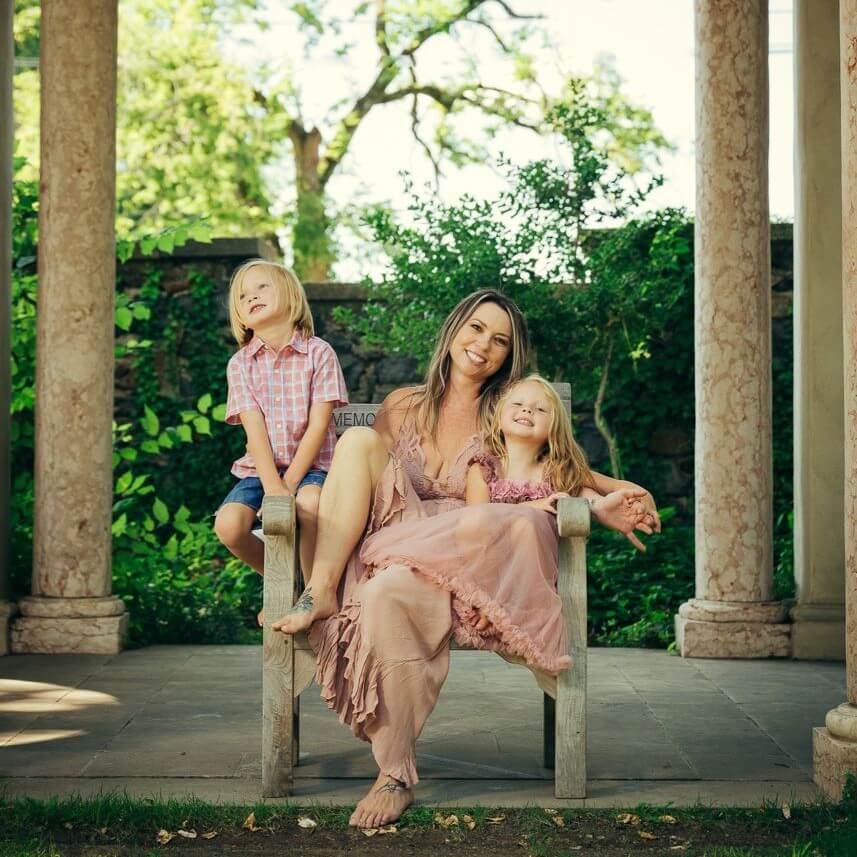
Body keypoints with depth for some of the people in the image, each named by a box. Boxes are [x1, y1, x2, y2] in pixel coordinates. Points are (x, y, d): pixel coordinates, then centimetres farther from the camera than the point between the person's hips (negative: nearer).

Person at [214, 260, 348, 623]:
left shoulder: (319, 353, -1)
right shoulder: (240, 363, 5)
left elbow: (318, 426, -8)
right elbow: (254, 429, -6)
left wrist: (290, 482, -17)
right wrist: (271, 485, -20)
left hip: (309, 466, -3)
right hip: (259, 469, 3)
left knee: (310, 505, -36)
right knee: (228, 524, -24)